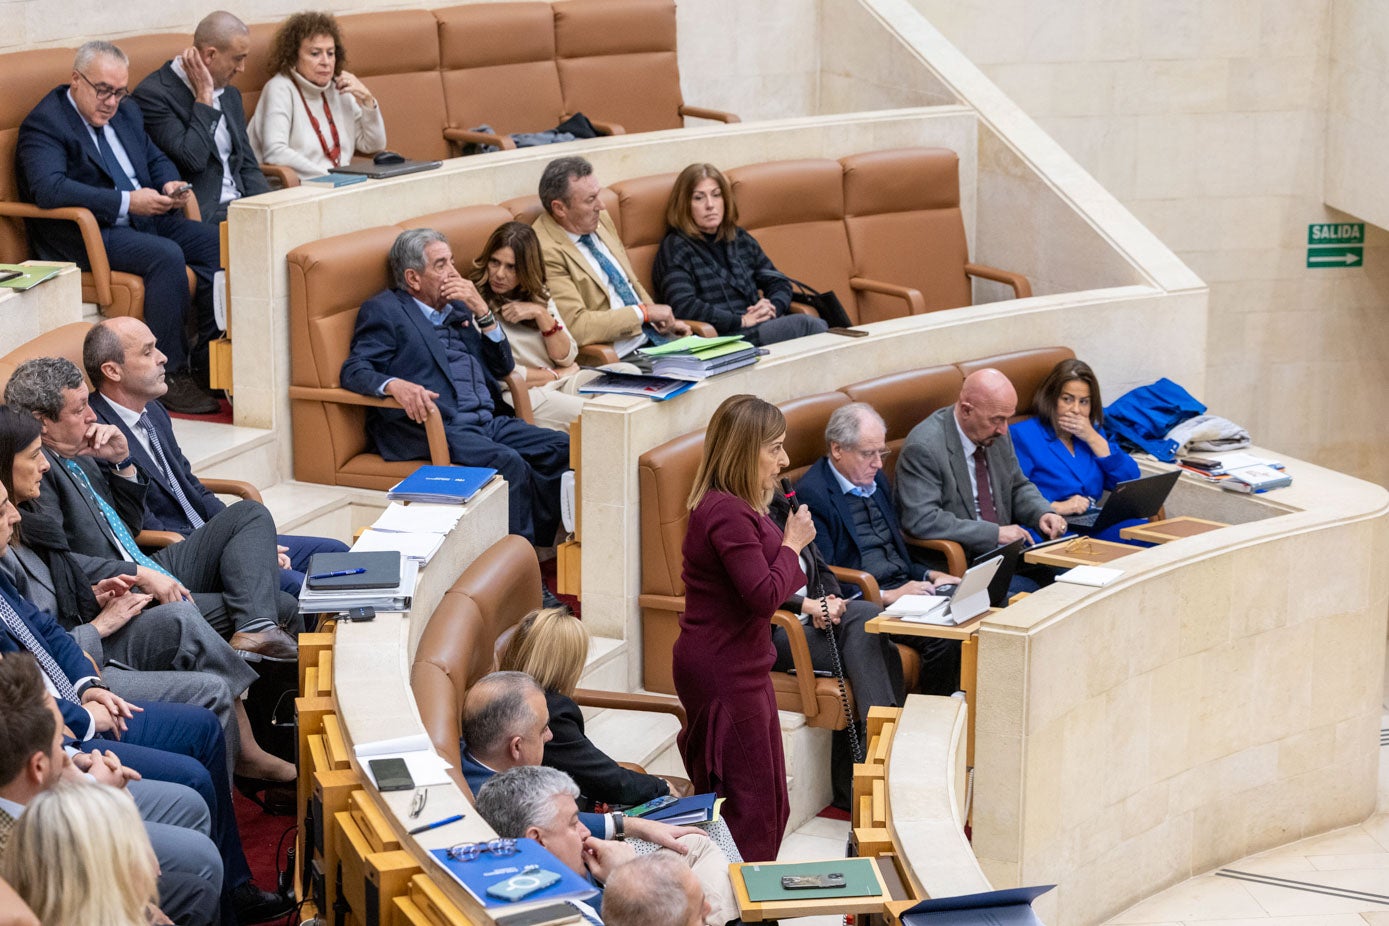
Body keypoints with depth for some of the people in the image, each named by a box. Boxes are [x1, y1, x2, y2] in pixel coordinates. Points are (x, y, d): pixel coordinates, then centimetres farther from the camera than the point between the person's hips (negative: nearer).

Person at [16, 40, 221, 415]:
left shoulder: (126, 114, 17)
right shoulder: (44, 124, -10)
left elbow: (157, 160, 26)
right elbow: (48, 188, -25)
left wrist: (171, 185, -1)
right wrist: (126, 202, -29)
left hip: (145, 219, 8)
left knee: (216, 241, -12)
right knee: (166, 255, -31)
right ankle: (170, 376, -27)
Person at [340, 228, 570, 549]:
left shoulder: (458, 307, 25)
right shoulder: (384, 310, 5)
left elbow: (502, 366, 21)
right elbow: (354, 371, -8)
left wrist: (481, 311, 7)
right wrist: (395, 385, -30)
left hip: (489, 423, 7)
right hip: (434, 431, -7)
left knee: (564, 449, -13)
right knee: (509, 464, -31)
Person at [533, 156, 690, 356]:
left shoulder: (602, 223, 12)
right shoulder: (546, 252, -14)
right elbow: (576, 327, -19)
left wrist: (663, 321, 8)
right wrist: (644, 312, -13)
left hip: (654, 338, 9)